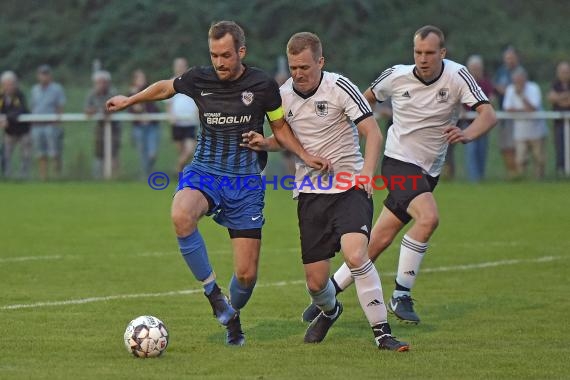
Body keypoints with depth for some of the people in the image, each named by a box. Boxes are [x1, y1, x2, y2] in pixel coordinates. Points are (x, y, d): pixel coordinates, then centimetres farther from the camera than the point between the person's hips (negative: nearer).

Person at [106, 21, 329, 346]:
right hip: (204, 173, 0)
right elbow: (166, 88, 20)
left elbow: (280, 127, 12)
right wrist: (130, 100, 31)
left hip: (246, 182, 0)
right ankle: (212, 291, -19)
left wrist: (306, 155, -2)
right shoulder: (199, 79, -1)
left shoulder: (263, 85, -4)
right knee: (181, 216, -37)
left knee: (247, 273, -2)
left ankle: (233, 315, 33)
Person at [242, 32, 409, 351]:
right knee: (316, 281, 3)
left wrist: (367, 174, -26)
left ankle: (382, 332, -20)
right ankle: (329, 311, 40)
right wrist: (265, 143, 0)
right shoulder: (283, 95, 5)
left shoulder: (339, 87, -10)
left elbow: (373, 133, -12)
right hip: (310, 192, 4)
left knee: (355, 255, -28)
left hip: (349, 189, -4)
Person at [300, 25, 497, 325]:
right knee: (428, 217, -28)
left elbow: (488, 114, -18)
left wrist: (467, 134, -37)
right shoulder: (396, 76, -8)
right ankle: (400, 296, -18)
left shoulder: (456, 76, -9)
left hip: (428, 171, 3)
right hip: (399, 162, -3)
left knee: (380, 240, 1)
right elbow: (366, 99, 13)